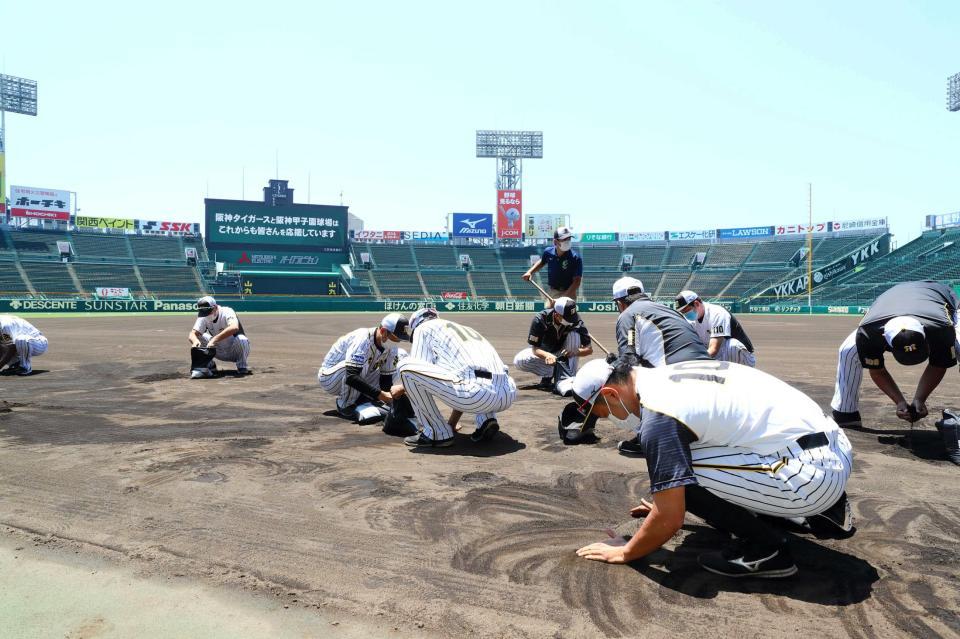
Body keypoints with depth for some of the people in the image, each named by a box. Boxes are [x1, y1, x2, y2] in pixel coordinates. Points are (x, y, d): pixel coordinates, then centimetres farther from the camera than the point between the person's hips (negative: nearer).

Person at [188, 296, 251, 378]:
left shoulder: (227, 312, -24)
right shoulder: (203, 317, -8)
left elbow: (234, 327, -46)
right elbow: (192, 334, -18)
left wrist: (214, 339, -51)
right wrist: (195, 340, -42)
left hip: (235, 352, -5)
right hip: (219, 352, 5)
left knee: (241, 339, -36)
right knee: (198, 337, -13)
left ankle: (242, 367, -12)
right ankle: (209, 366, 0)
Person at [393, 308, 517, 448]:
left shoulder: (423, 328, 17)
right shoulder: (467, 329, 36)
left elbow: (419, 370, 10)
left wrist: (401, 388, 32)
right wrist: (452, 422, 48)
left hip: (477, 394, -8)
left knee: (406, 365, 1)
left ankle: (437, 433, 7)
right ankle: (486, 419, 14)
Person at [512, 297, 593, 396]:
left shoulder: (576, 321, -25)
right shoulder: (540, 319, -27)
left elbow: (589, 349, -21)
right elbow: (535, 348, -25)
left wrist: (576, 351, -44)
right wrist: (547, 355, -48)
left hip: (564, 355, 1)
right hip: (544, 353, -1)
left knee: (574, 334, -30)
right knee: (519, 360, -27)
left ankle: (565, 379, -33)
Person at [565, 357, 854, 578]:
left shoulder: (658, 416, -16)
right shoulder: (671, 374, 12)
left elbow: (670, 519, -13)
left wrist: (625, 553, 4)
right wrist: (664, 504, 42)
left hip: (811, 477, -10)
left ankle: (764, 546, 0)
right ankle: (823, 509, 25)